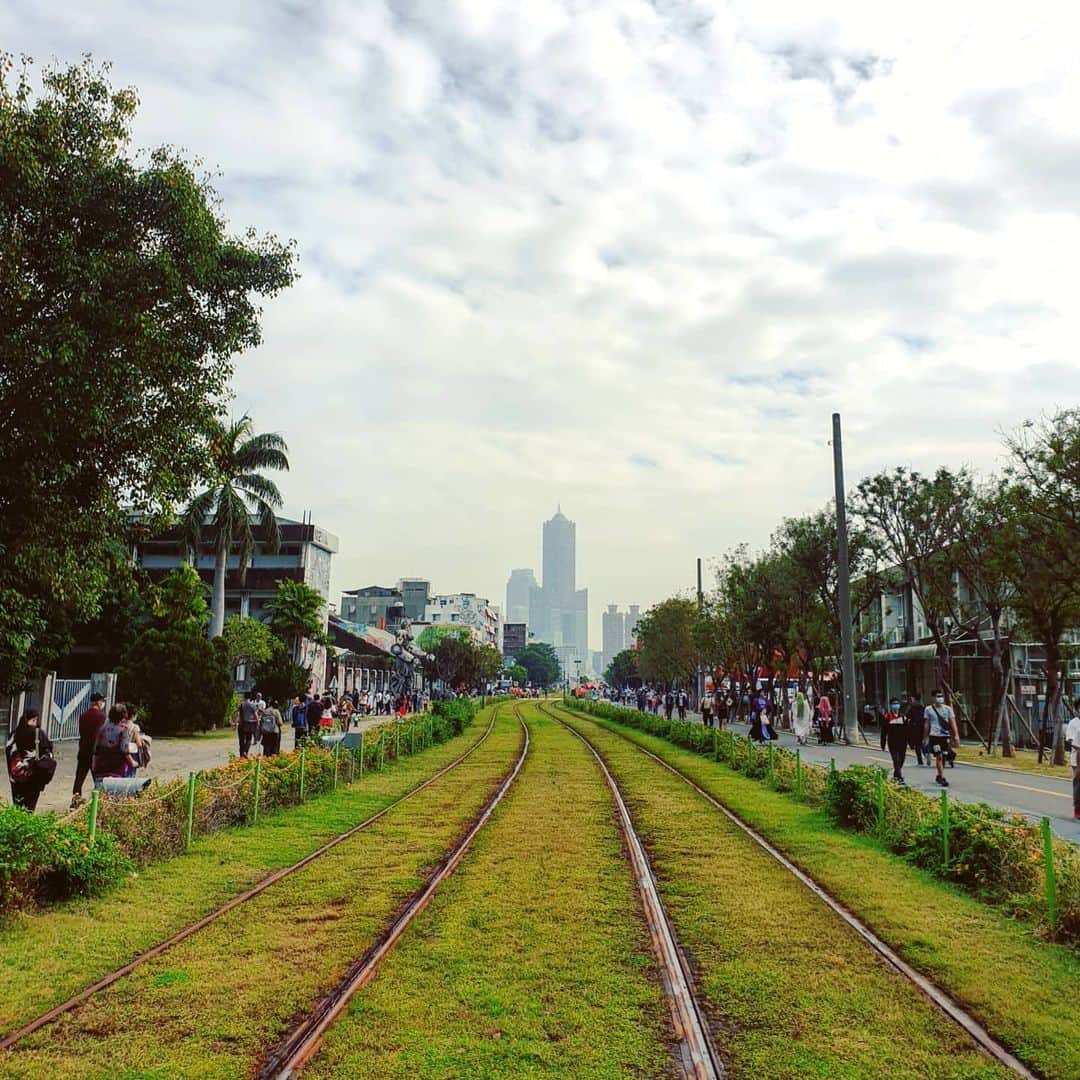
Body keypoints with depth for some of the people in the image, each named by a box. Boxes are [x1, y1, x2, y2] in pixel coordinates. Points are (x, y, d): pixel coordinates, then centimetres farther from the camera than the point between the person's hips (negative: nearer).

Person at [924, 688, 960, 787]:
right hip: (934, 735, -3)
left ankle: (939, 776, 27)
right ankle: (942, 778, -12)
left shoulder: (948, 709, 6)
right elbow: (926, 724, 8)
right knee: (939, 756, -13)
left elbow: (952, 722, 1)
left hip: (945, 736, 3)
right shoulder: (929, 709, 2)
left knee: (943, 757, 9)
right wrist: (926, 737, 8)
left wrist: (956, 735, -9)